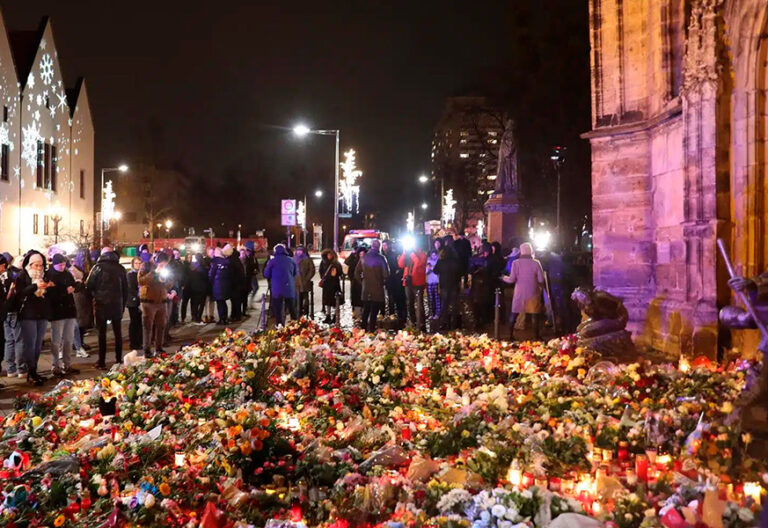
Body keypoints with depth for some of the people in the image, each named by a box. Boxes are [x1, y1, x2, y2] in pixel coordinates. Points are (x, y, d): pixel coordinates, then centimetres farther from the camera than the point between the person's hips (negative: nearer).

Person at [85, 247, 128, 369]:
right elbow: (126, 288, 9)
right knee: (118, 332, 12)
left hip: (101, 304, -3)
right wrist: (123, 304, 14)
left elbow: (89, 286, -7)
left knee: (102, 333, 1)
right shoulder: (120, 268, 6)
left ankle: (102, 362, 1)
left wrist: (94, 297, 9)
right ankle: (119, 359, 15)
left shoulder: (98, 267, -5)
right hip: (117, 304, 3)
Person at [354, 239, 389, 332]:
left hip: (366, 289, 4)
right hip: (377, 289, -4)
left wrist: (362, 281, 14)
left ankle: (364, 329, 18)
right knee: (374, 311, 0)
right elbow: (386, 273, -12)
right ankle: (372, 329, -1)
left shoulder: (364, 258, 3)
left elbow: (357, 272, 6)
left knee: (365, 310, 15)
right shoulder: (381, 258, -10)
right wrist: (383, 282, 5)